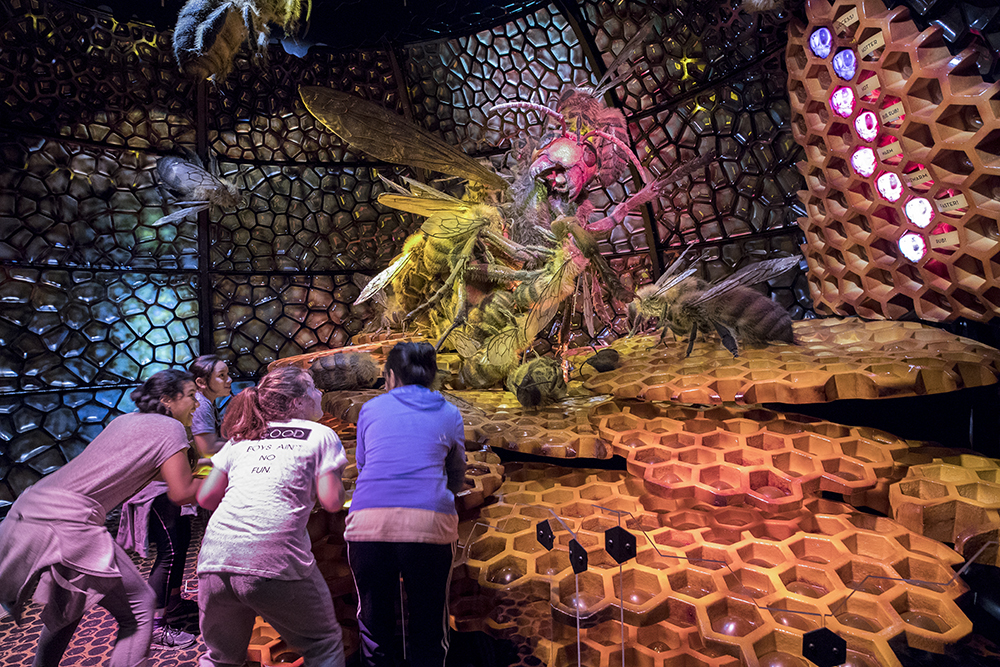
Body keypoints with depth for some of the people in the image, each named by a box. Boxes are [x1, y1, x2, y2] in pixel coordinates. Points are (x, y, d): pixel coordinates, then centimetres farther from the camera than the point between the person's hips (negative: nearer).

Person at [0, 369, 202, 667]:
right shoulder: (170, 428, -7)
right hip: (65, 524, -9)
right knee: (138, 605, -1)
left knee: (68, 605, 29)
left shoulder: (124, 420, 17)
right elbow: (182, 492, -10)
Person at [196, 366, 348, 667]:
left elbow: (206, 497, 21)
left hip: (214, 557, 5)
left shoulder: (241, 438, 21)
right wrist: (333, 474, 21)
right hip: (275, 560, -5)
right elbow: (331, 501, 1)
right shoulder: (321, 434, 9)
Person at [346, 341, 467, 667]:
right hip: (429, 522, 0)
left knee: (374, 616, 19)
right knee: (429, 619, 15)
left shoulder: (371, 408, 17)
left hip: (367, 520, 1)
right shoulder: (450, 414, 16)